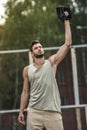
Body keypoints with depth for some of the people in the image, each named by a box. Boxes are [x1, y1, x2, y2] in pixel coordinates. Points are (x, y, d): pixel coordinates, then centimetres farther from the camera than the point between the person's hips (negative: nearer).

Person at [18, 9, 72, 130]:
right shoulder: (27, 70, 11)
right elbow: (25, 92, 15)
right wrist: (21, 112, 8)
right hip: (34, 111, 1)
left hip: (53, 111, -1)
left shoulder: (51, 62, 7)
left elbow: (67, 43, 4)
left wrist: (66, 21, 6)